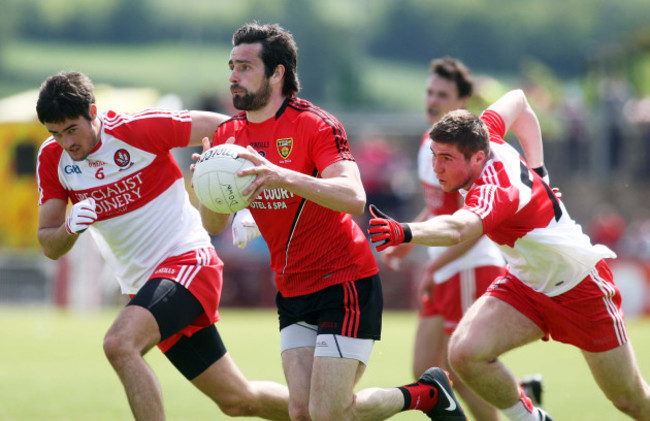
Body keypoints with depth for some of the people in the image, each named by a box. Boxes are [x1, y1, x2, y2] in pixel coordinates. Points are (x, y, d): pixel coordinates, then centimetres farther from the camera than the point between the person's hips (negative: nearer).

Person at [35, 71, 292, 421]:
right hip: (143, 283, 6)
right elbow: (50, 246, 1)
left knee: (119, 344, -31)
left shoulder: (139, 129, -15)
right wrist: (71, 228, -22)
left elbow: (223, 127, -8)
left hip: (187, 260, -6)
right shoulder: (52, 157, 0)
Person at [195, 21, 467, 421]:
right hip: (292, 293, 7)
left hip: (344, 284, -7)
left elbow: (353, 198, -29)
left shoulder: (314, 125, -15)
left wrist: (285, 177, -41)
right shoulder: (228, 135, 4)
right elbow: (213, 224, 5)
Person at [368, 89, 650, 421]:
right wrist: (536, 168, 3)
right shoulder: (485, 137, -13)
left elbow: (459, 229, -58)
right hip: (524, 282, 7)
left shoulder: (495, 190, -36)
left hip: (580, 287, -7)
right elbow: (517, 101, 6)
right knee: (464, 352, -18)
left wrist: (405, 233, -76)